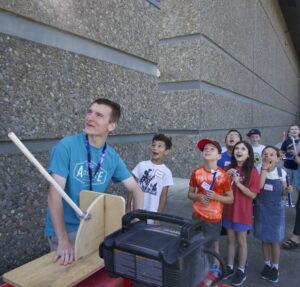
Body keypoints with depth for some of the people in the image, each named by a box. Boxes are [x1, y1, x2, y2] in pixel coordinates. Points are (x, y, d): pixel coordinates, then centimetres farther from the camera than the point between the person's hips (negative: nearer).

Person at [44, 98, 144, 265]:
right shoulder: (67, 146, -16)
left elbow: (136, 189, 2)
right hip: (65, 228, -4)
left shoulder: (113, 157, -3)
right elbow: (55, 193, -21)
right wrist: (63, 240, -28)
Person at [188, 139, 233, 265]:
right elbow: (190, 194, 6)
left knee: (213, 247, 11)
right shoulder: (196, 173, -5)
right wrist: (199, 196, -16)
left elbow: (230, 199, -3)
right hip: (197, 216, 2)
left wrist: (216, 196, -20)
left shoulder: (223, 175, -11)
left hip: (214, 218, -2)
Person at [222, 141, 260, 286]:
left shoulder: (252, 172, -13)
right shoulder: (229, 169, 2)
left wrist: (238, 183, -25)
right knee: (230, 240, 16)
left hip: (243, 212, -4)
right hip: (228, 210, 5)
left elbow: (253, 195, -15)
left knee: (241, 241, 10)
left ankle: (241, 271, 25)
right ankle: (230, 267, 31)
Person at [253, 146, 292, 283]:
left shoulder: (281, 172, -6)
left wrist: (287, 190, -18)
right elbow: (259, 187, -25)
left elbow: (282, 192, 4)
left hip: (276, 210, -1)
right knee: (265, 239, 13)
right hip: (262, 209, 1)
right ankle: (267, 264, 33)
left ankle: (275, 267, 28)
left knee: (275, 240, 8)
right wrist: (264, 169, -22)